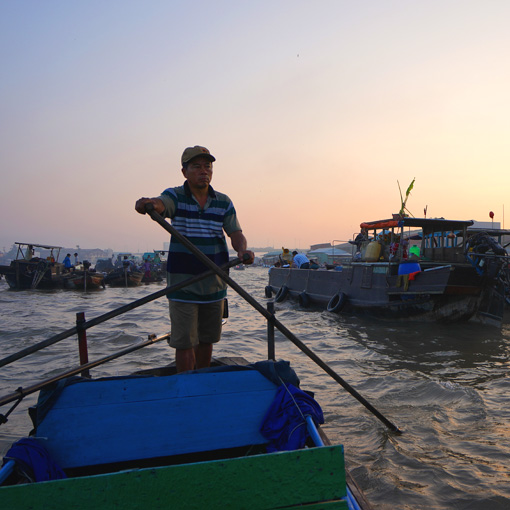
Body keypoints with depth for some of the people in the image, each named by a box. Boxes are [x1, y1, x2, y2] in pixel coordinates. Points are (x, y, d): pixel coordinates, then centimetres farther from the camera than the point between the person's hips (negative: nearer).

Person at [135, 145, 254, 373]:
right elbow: (161, 203, -27)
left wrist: (242, 250, -24)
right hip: (182, 285, -3)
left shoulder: (224, 202, 5)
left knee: (206, 340, 16)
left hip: (215, 284, 4)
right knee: (184, 342, 0)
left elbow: (236, 234, -2)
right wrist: (149, 204, -51)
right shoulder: (175, 196, -4)